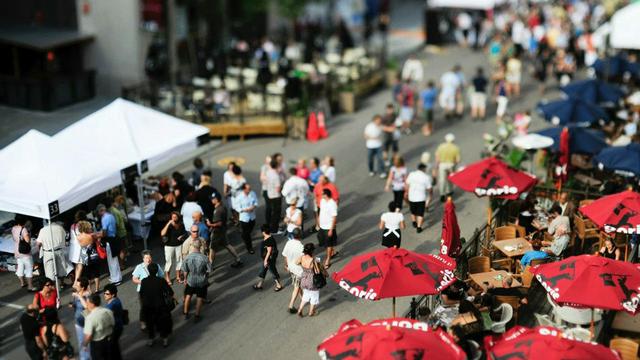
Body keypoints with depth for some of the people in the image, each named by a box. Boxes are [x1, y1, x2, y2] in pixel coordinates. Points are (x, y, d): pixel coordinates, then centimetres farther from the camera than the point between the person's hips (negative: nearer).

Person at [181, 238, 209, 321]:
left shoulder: (187, 258, -22)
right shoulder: (204, 258, -25)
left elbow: (185, 272, -11)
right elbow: (208, 270, -14)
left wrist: (185, 278, 9)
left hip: (190, 281, 1)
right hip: (202, 281, -1)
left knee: (188, 295, 25)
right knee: (199, 298, 18)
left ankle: (186, 313, 37)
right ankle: (197, 315, 27)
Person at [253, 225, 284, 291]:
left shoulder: (269, 240, -30)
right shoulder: (265, 238, 0)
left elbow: (269, 251, -27)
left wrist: (266, 260, -22)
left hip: (269, 259, -10)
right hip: (265, 258, 10)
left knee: (273, 271, 7)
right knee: (262, 271, 20)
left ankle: (279, 285, 25)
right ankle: (259, 285, 35)